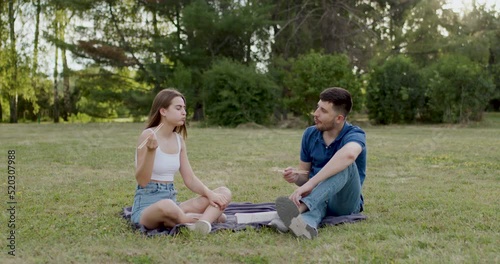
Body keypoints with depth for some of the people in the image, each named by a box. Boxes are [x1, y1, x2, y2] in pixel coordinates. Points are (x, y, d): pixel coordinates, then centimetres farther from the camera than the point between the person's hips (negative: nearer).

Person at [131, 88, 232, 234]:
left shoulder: (179, 140, 9)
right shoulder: (148, 136, -12)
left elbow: (190, 179, 10)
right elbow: (142, 181, -18)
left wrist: (210, 194, -9)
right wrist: (151, 150, -32)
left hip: (172, 201, 7)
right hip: (146, 207, -7)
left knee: (224, 193, -6)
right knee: (166, 206, -43)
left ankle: (203, 223, -34)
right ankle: (210, 216, -16)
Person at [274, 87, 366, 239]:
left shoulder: (354, 135, -15)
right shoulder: (310, 134, 3)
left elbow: (348, 154, -42)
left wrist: (311, 183, -48)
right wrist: (296, 177, -15)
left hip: (345, 203, -3)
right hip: (317, 199, 3)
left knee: (345, 165, -35)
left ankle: (298, 208, -59)